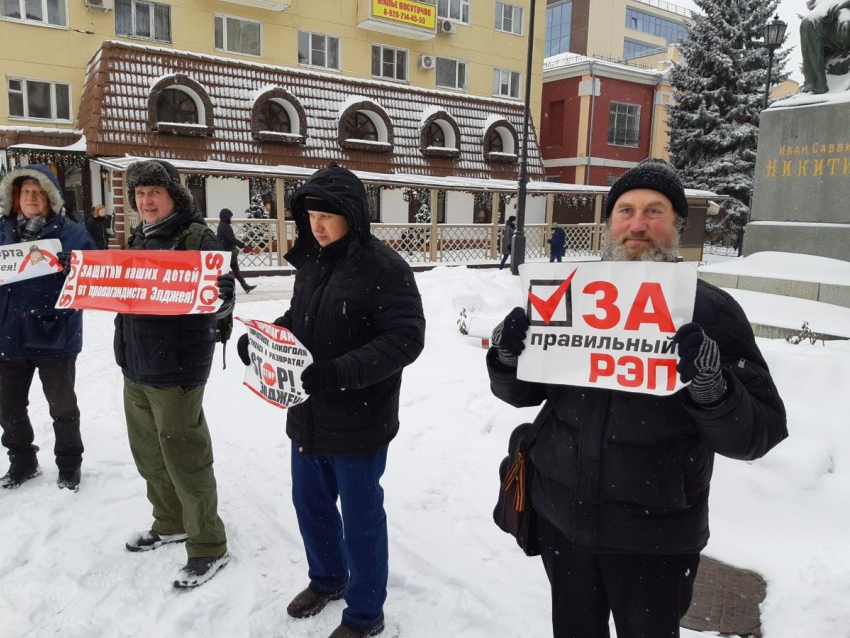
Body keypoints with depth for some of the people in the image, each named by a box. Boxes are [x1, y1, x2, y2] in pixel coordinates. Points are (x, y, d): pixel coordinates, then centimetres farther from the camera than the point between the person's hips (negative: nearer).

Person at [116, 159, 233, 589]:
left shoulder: (197, 236, -12)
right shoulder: (139, 238, 14)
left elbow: (223, 288, -20)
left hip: (176, 368, -8)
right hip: (135, 364, 9)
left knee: (184, 460, -1)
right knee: (149, 454, 20)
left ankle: (209, 546, 14)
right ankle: (171, 523, 40)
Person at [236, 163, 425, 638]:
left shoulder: (385, 268, -17)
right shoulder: (311, 261, 6)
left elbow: (405, 339, -23)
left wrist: (341, 372, -32)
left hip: (359, 423, -7)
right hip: (309, 416, 7)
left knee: (360, 518, 9)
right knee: (311, 504, 23)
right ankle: (327, 578, 49)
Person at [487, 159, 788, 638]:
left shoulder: (711, 310, -11)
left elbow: (760, 433, -12)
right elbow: (524, 393, 6)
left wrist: (713, 390, -31)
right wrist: (508, 358, -15)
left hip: (656, 535, -2)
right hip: (562, 516, 3)